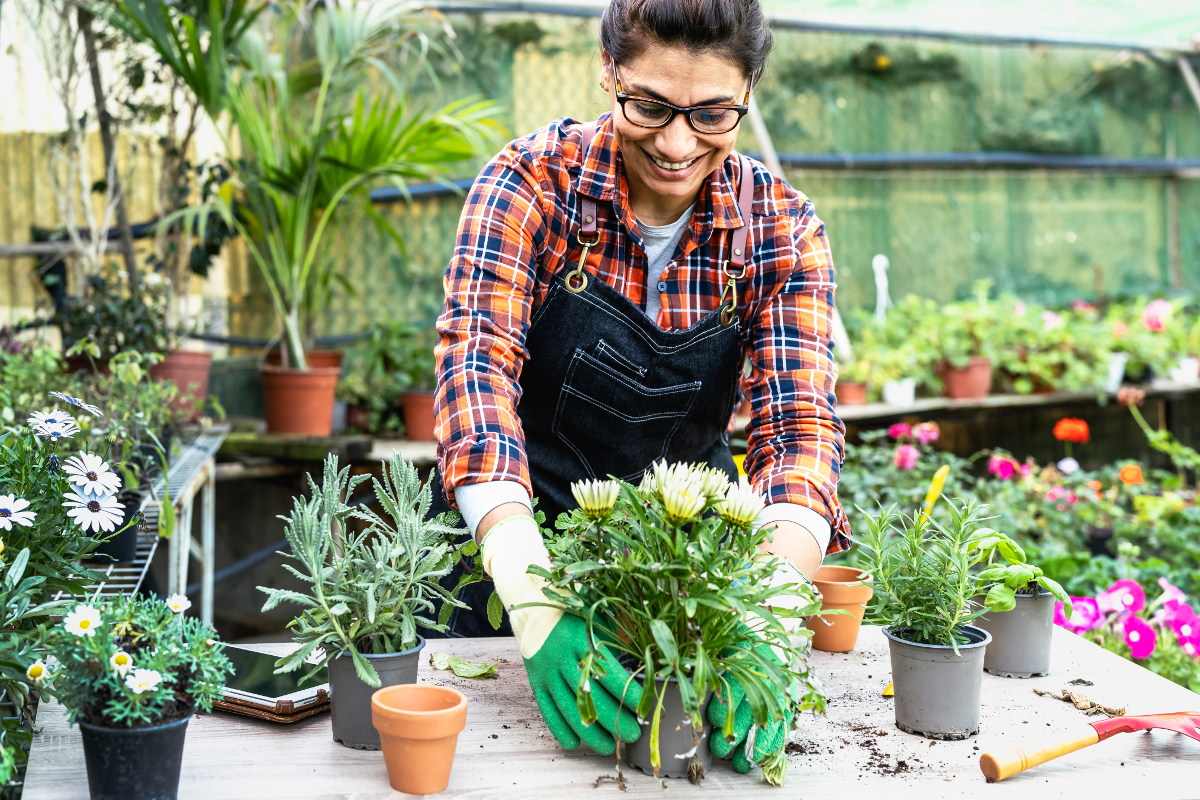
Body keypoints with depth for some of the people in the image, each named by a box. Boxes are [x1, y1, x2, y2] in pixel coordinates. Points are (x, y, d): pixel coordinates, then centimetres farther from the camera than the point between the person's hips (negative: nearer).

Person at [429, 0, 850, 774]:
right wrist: (537, 604, -44)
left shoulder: (782, 228, -13)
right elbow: (476, 365, -29)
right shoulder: (534, 180, -19)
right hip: (515, 536, -1)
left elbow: (801, 426, -21)